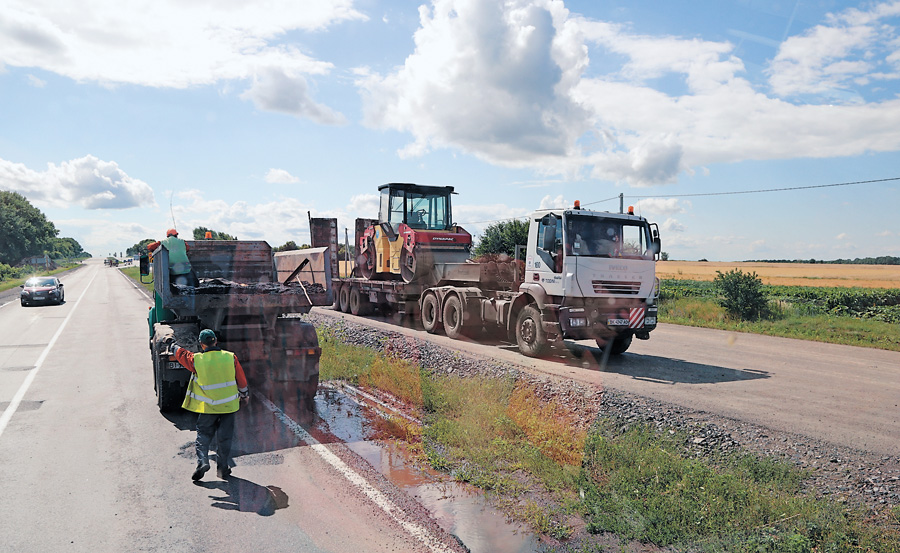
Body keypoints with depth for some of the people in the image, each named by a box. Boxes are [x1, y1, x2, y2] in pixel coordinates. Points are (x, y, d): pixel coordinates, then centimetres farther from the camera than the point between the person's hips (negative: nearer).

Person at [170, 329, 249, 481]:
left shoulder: (196, 360, -10)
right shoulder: (230, 357, -8)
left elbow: (182, 354, 11)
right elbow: (241, 380, 2)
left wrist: (175, 346, 33)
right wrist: (244, 395, 19)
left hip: (207, 407, -1)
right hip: (229, 405, 1)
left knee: (203, 434, 14)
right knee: (224, 437, 10)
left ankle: (202, 461, -5)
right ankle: (223, 468, 15)